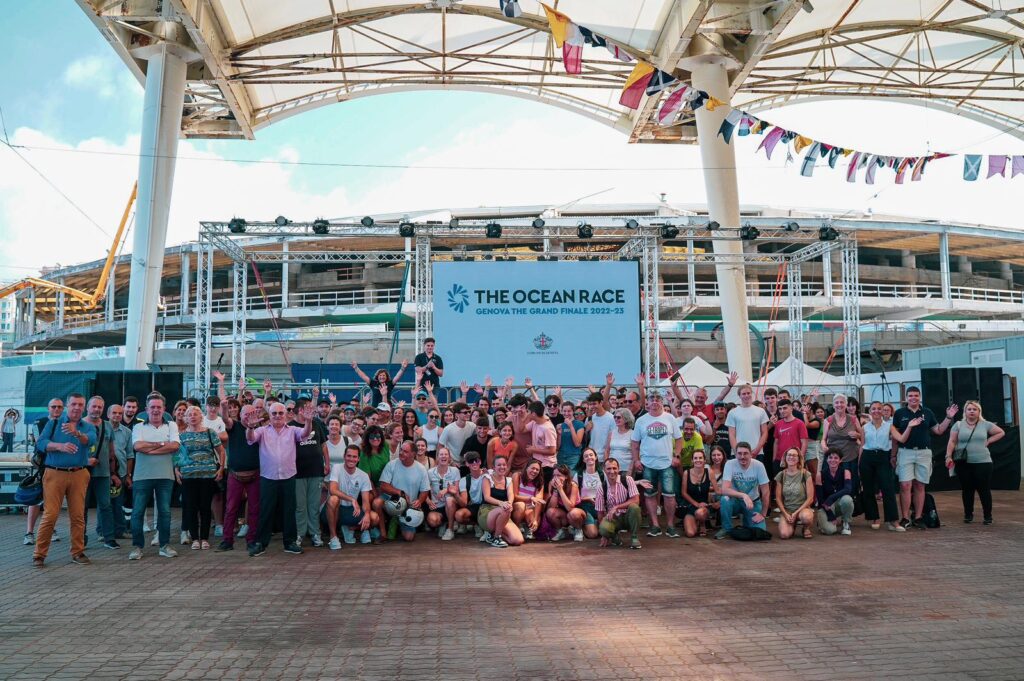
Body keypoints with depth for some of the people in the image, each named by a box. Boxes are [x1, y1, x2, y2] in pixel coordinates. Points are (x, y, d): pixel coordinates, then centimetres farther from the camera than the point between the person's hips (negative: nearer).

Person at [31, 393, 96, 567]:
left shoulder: (88, 426, 9)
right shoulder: (54, 423, 8)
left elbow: (91, 440, -13)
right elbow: (41, 442, -6)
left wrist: (77, 433, -34)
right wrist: (60, 446, -23)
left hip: (78, 475, 2)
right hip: (55, 473, -2)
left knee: (78, 516, 4)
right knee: (50, 515, -5)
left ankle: (78, 552, 13)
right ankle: (39, 554, 4)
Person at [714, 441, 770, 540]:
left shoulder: (758, 465, -17)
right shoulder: (730, 464, -20)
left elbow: (765, 492, -9)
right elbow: (724, 489, -31)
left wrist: (763, 514, -8)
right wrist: (744, 496, -43)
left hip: (753, 502, 1)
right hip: (736, 501, -1)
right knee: (725, 499, -34)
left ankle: (747, 521, 18)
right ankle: (726, 528, -8)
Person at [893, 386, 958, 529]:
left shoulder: (927, 413, 9)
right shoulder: (899, 413, 3)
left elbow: (939, 430, 12)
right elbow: (894, 434, 6)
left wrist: (949, 418, 3)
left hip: (924, 452, 2)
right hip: (905, 452, -2)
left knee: (919, 486, 6)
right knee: (905, 485, -8)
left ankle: (918, 518, 12)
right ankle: (905, 518, -3)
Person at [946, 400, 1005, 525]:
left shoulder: (985, 424, 4)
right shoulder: (958, 425, 3)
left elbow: (1001, 432, 13)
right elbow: (952, 442, 0)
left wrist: (988, 441, 3)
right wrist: (949, 456, -10)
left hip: (983, 462, 0)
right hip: (963, 463, 0)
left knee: (984, 489, 0)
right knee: (967, 490, 7)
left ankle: (988, 516, 10)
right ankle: (968, 514, 17)